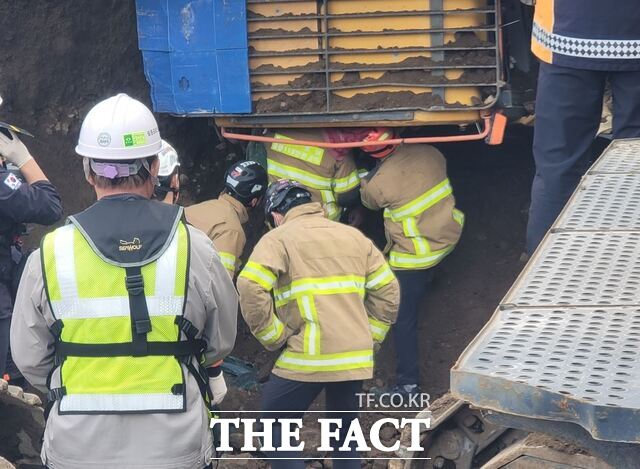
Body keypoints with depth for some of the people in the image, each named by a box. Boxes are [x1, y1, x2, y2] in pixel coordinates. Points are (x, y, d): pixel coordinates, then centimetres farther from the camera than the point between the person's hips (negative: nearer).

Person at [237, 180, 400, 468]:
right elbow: (387, 290, 14)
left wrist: (274, 338, -7)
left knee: (278, 423, 9)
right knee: (345, 427, 18)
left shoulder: (278, 239, -1)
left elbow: (251, 290, -16)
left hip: (308, 359, -5)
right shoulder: (354, 236, 16)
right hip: (357, 358, 5)